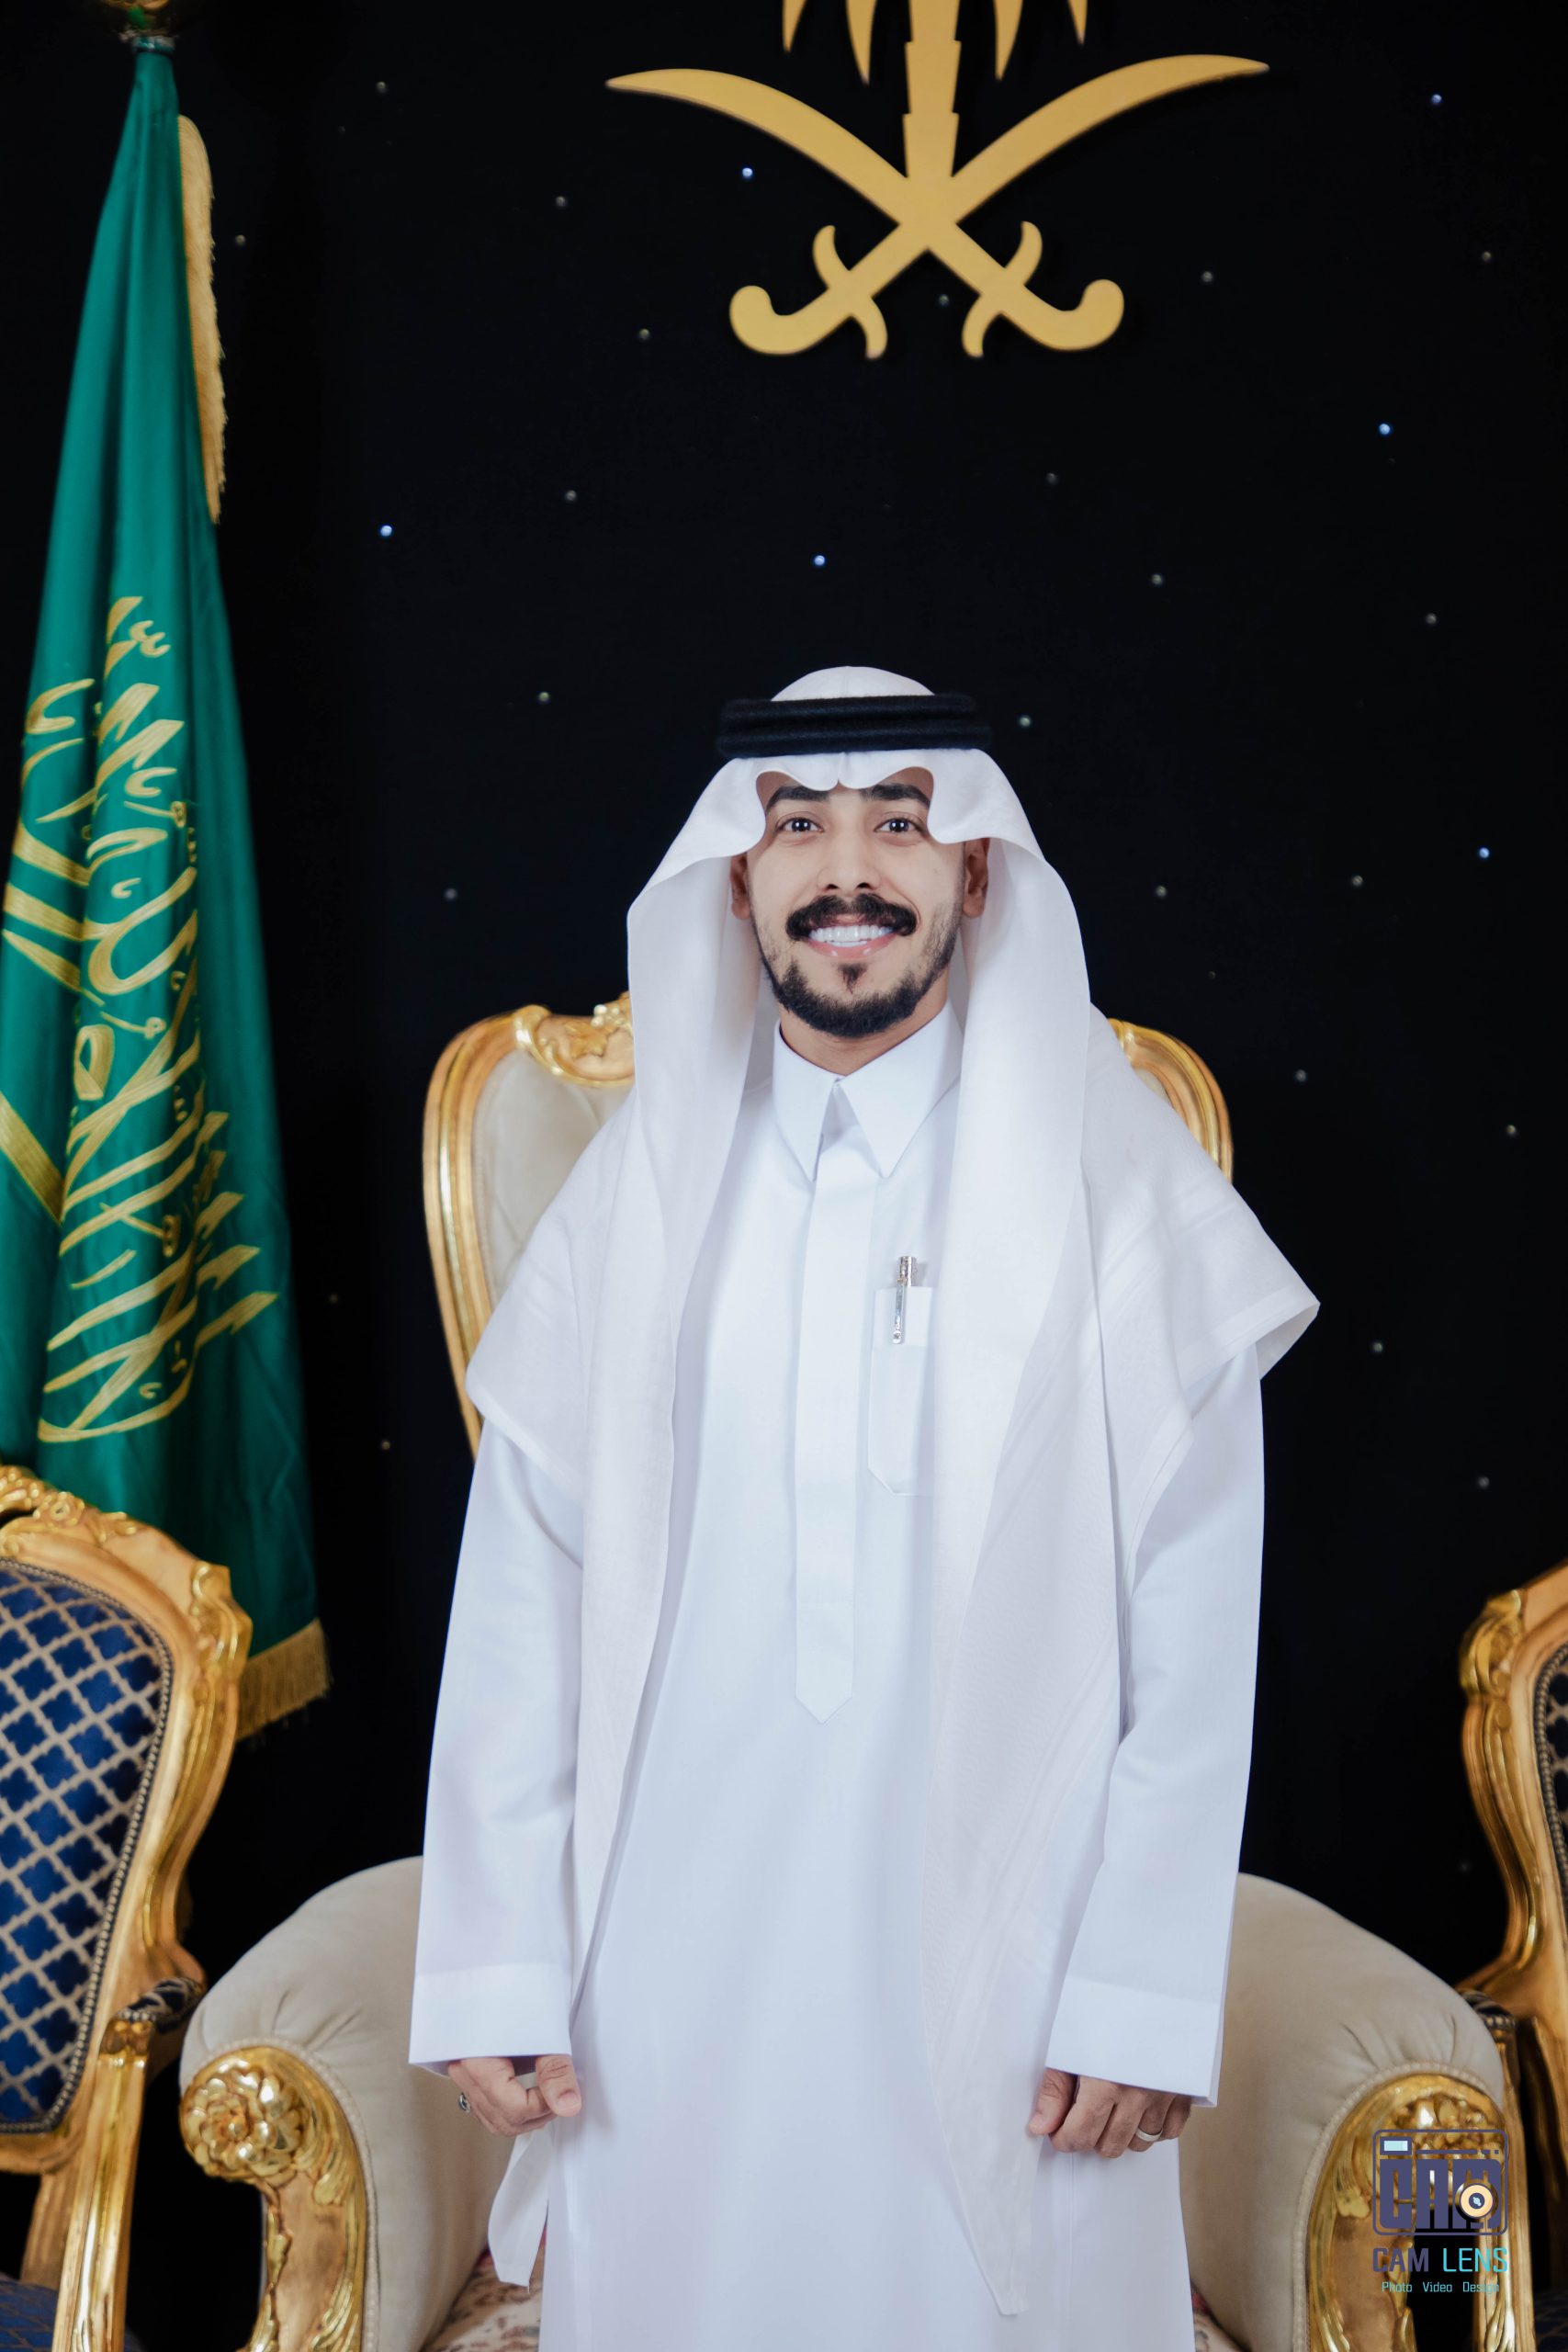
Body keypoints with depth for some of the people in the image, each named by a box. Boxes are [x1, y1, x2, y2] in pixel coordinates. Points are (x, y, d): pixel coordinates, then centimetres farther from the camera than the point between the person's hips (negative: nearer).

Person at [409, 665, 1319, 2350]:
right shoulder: (641, 1181, 1)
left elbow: (1198, 1624, -6)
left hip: (998, 1959, -1)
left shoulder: (1114, 1180, -5)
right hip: (674, 1969, 2)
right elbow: (521, 1596, 0)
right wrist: (493, 1966, -2)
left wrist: (1146, 1997, -8)